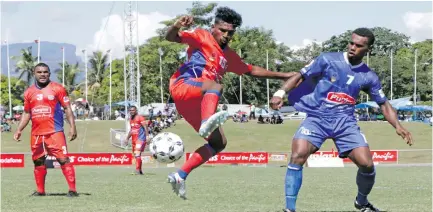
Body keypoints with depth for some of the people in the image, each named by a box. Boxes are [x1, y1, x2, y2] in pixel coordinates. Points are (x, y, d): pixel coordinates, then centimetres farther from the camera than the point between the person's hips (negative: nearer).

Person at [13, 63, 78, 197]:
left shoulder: (57, 89, -1)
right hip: (36, 134, 5)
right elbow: (26, 113, 19)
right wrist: (19, 130, 10)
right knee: (38, 161, 11)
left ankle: (72, 190, -12)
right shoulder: (29, 92, 11)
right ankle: (40, 191, 21)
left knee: (63, 159, -11)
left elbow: (67, 108, -1)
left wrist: (72, 127, -10)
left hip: (54, 132, -5)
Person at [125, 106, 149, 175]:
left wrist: (147, 136, -24)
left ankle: (137, 170, -24)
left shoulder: (140, 118, -8)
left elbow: (145, 127, -15)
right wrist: (127, 138, 28)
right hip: (134, 140, 9)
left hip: (140, 138, -9)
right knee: (135, 155, 11)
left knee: (137, 153, -20)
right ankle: (140, 170, 21)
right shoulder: (131, 120, 17)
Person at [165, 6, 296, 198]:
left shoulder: (229, 56, 24)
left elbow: (252, 70, 36)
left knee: (219, 143, 4)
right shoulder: (201, 37, 4)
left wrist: (282, 75, 35)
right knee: (215, 86, -37)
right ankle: (206, 123, -67)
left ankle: (180, 176, 4)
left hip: (198, 103, 8)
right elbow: (171, 38, -9)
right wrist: (177, 26, -33)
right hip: (182, 86, -8)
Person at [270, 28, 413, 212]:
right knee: (298, 156, -25)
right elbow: (300, 76, -2)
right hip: (317, 118, -3)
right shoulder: (328, 60, -4)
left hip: (345, 121, 3)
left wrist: (397, 126, -2)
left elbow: (384, 104, 14)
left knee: (367, 164, -9)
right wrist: (280, 93, -18)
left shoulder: (368, 77, 7)